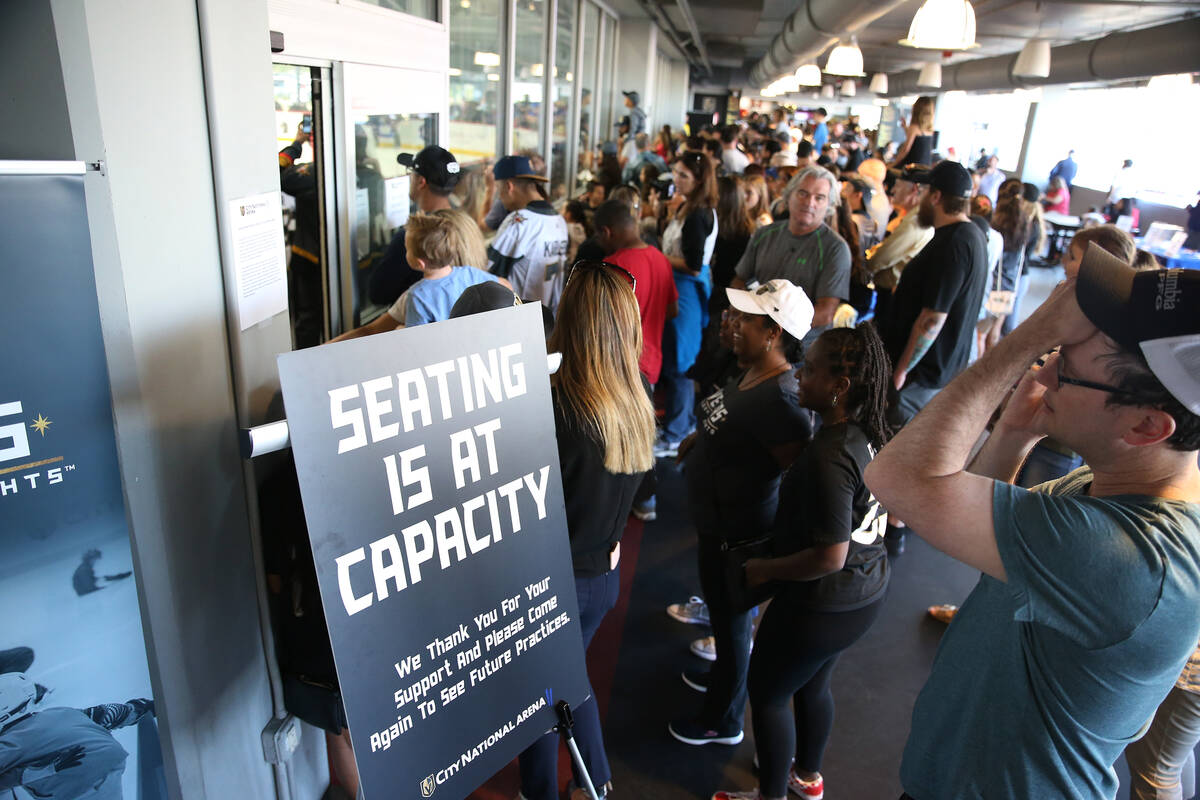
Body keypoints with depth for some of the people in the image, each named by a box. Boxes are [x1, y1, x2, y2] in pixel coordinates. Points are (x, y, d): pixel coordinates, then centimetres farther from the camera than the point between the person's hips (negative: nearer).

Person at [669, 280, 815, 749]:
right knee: (722, 606, 29)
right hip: (717, 520, 9)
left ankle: (724, 720, 36)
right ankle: (723, 676, 56)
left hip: (736, 531, -9)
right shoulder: (750, 374, -1)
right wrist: (698, 439, 5)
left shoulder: (780, 400, -31)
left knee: (731, 619, 12)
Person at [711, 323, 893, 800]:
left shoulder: (829, 457, -32)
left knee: (766, 693, 15)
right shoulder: (873, 436, -5)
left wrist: (765, 570, -15)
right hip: (866, 594, 9)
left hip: (823, 607, -8)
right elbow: (888, 515, 10)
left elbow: (829, 557, -30)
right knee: (812, 686, 29)